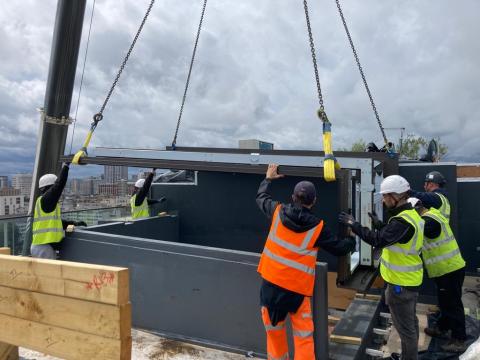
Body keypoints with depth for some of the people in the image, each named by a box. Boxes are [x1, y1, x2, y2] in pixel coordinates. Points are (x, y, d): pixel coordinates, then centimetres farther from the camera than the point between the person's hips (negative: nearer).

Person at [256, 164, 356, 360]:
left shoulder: (278, 212, -3)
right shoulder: (318, 227, -9)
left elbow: (261, 198, 17)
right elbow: (339, 248, 3)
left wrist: (268, 178, 32)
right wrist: (351, 239, 24)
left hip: (271, 281, 3)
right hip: (298, 287, -3)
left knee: (274, 328, 20)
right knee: (303, 335, 8)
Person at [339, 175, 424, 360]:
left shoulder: (403, 221, -27)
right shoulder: (411, 214, 6)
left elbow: (378, 240, -33)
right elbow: (389, 235, 15)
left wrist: (354, 225, -28)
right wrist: (379, 225, 4)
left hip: (401, 282, -11)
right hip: (409, 279, 11)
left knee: (404, 325, 4)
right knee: (410, 321, 23)